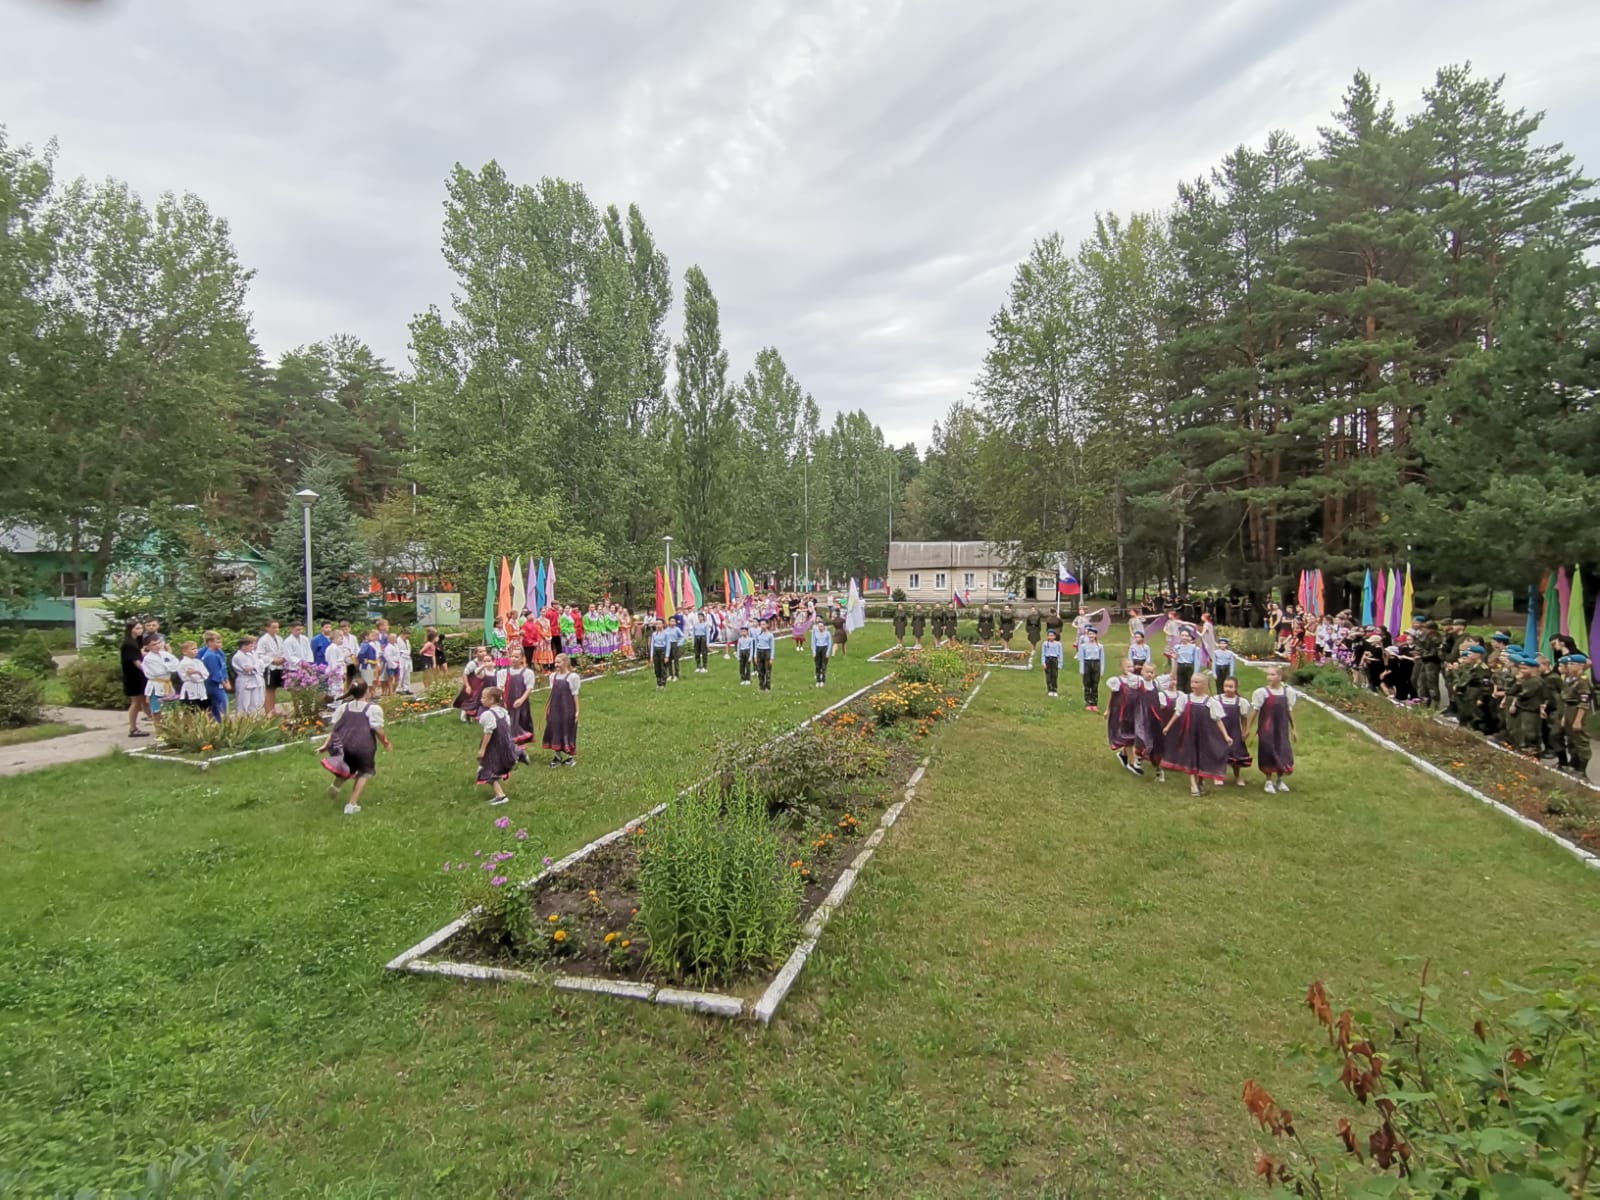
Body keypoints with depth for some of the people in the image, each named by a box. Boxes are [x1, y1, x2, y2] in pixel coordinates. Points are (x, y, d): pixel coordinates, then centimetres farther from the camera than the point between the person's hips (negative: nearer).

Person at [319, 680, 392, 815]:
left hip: (342, 745, 5)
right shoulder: (373, 708, -3)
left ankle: (336, 784, 6)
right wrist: (386, 743, 9)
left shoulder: (343, 706, 11)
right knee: (364, 772, 17)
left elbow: (333, 727, 9)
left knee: (349, 767, 33)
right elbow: (378, 730, -5)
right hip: (362, 746, -5)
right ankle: (352, 805, 9)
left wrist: (326, 745, 10)